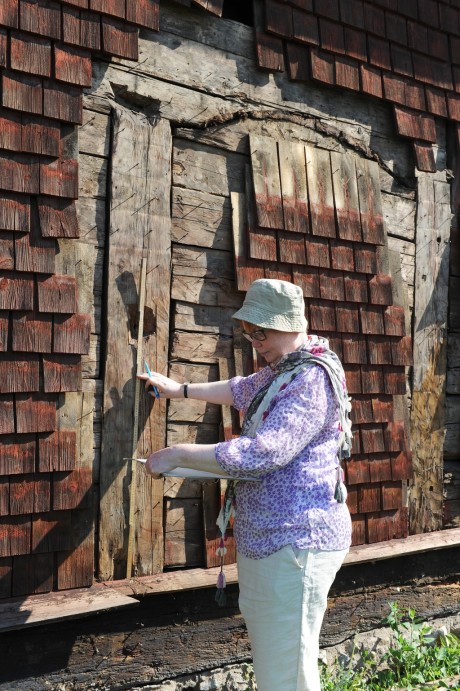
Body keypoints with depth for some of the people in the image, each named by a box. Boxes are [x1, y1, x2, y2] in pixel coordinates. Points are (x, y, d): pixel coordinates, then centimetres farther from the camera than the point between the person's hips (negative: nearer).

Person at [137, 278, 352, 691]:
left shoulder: (313, 381, -20)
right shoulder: (283, 369, 13)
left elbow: (260, 454, -26)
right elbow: (242, 391, 33)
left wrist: (176, 455, -17)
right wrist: (181, 389, 34)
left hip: (295, 544, -10)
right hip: (268, 539, 10)